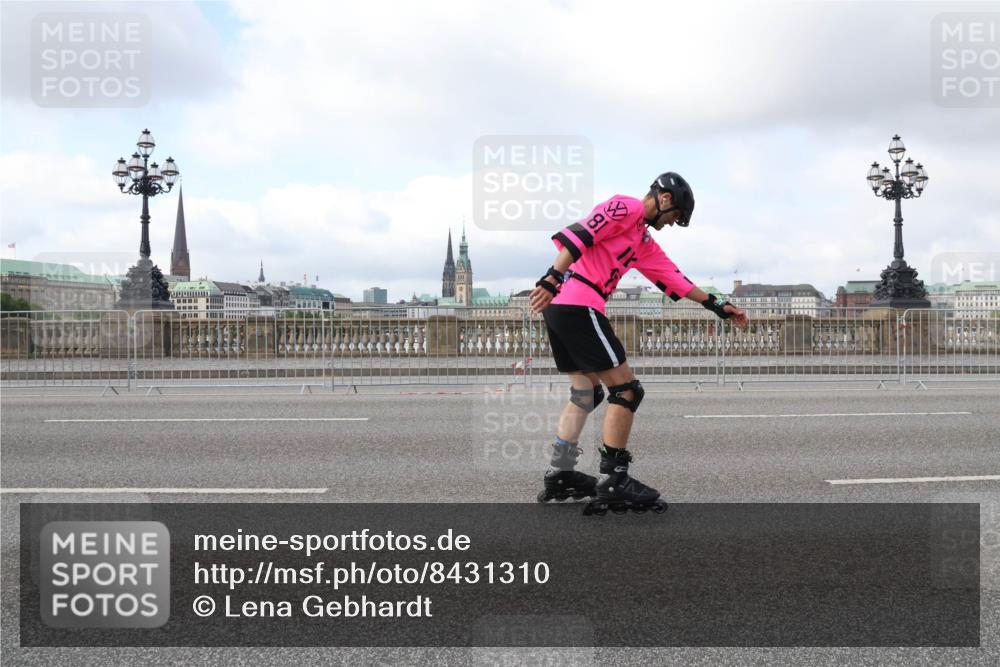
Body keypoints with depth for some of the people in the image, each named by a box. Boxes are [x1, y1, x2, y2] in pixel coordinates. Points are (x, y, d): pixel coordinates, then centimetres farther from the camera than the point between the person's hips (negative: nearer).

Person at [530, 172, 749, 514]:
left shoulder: (644, 242, 25)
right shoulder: (625, 207, -3)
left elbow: (674, 278, 26)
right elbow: (579, 235, -17)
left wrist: (718, 306, 26)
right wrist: (553, 279, -26)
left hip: (558, 308, 10)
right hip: (579, 307, -10)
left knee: (586, 393, 18)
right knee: (626, 389, -6)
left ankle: (559, 475, 22)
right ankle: (612, 482, -5)